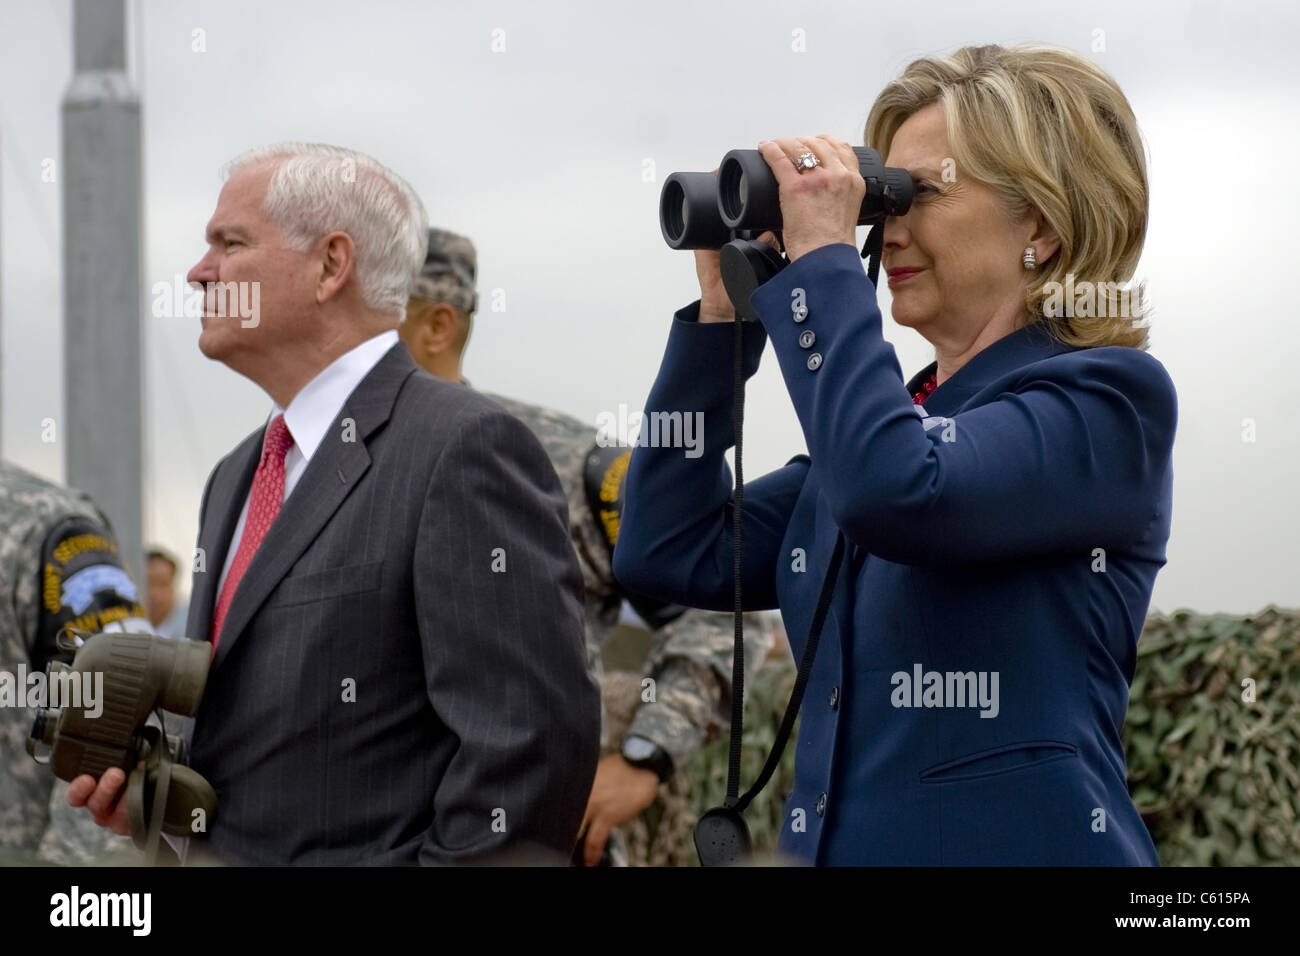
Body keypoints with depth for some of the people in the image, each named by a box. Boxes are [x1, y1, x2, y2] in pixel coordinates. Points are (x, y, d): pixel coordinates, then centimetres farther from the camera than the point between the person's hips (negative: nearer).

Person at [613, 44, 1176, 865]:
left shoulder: (1111, 398, -7)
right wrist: (723, 311, 8)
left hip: (1015, 841, -7)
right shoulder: (896, 414, 16)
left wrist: (823, 258, -15)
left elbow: (897, 496, -25)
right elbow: (674, 553, 11)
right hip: (835, 840, 7)